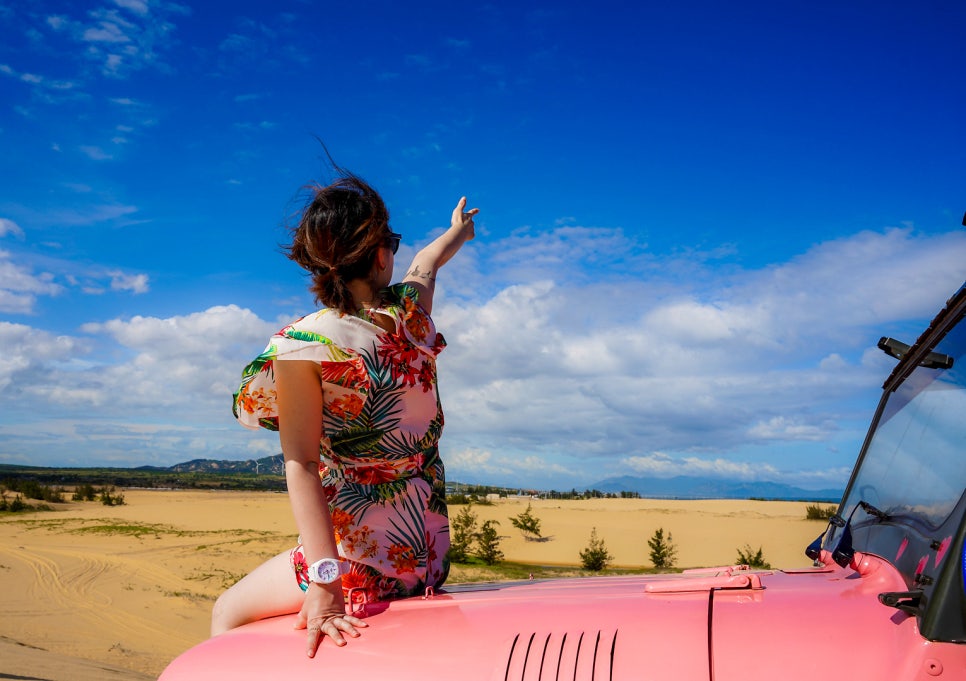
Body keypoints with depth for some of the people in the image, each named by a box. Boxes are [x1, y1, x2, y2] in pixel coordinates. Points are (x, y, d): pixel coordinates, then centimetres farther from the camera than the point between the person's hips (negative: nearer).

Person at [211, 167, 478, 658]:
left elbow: (301, 464, -21)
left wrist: (324, 581, -23)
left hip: (362, 555, -6)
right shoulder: (412, 312, -1)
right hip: (429, 551, 7)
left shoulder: (302, 343, -16)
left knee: (229, 613, 16)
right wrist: (458, 232, 43)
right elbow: (426, 263, 22)